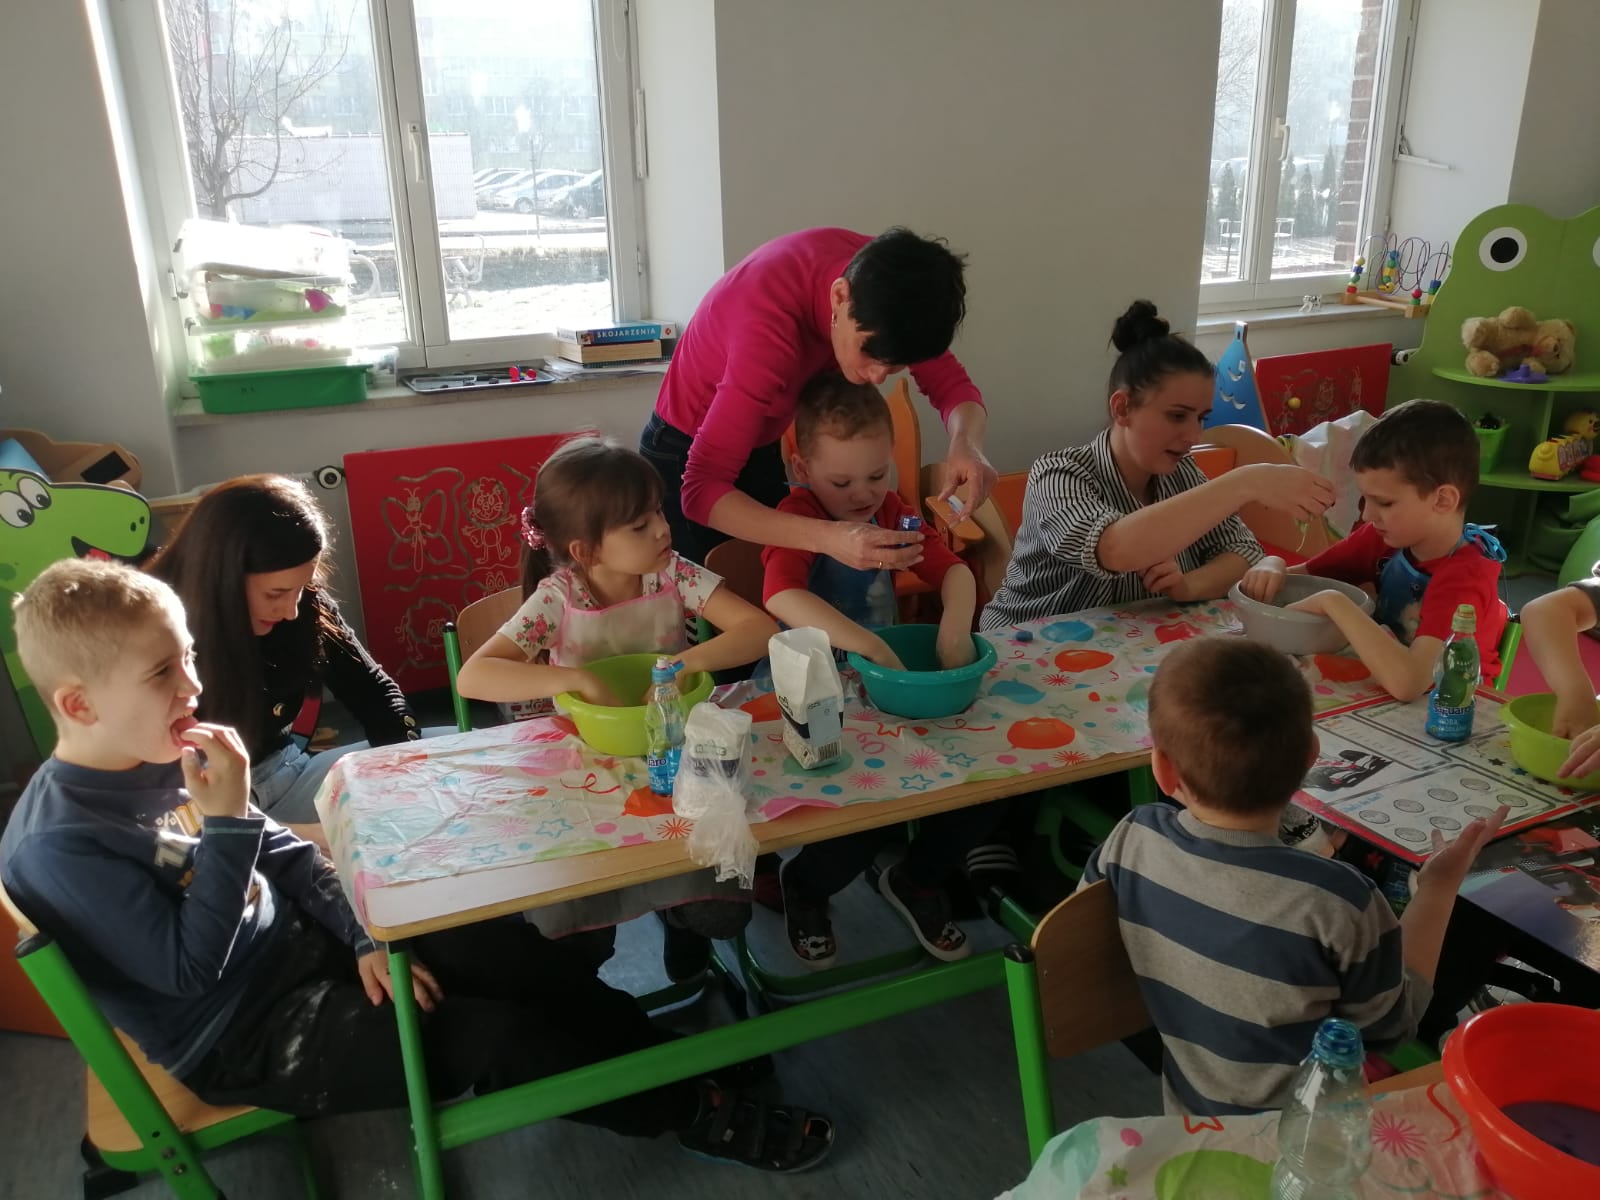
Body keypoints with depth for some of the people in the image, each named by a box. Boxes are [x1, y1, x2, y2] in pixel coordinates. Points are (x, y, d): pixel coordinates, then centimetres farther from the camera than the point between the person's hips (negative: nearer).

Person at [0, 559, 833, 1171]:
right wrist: (228, 822, -29)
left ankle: (664, 1052, 11)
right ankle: (690, 1112, 1)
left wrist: (362, 937, -2)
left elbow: (285, 856, 7)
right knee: (496, 1040, -15)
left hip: (297, 945, 8)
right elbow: (189, 966, -27)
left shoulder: (161, 763, -1)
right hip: (240, 1034, -7)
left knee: (497, 944, -1)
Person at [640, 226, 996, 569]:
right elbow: (701, 490, -41)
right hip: (685, 456, -6)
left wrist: (967, 445, -36)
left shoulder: (880, 273, -21)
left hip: (765, 446, 6)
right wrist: (828, 539, -53)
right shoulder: (770, 330, -39)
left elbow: (950, 383, -13)